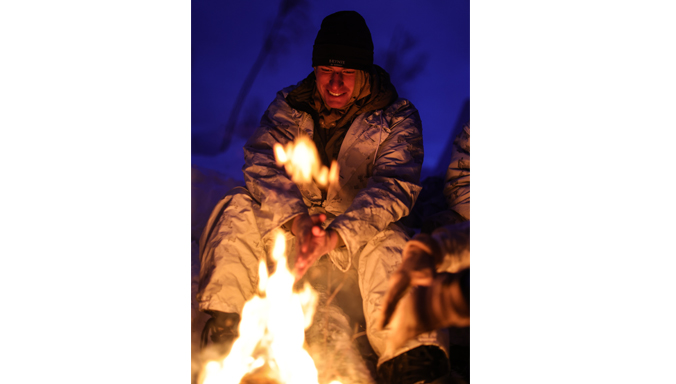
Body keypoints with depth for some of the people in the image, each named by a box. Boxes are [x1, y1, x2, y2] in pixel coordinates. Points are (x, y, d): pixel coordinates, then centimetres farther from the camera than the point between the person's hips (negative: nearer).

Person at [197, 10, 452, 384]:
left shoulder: (397, 117, -9)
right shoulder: (288, 106, -1)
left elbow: (393, 187, -23)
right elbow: (261, 162, -16)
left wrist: (335, 236, -40)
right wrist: (296, 219, -37)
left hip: (356, 235, -2)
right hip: (290, 229, 2)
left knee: (388, 239, -35)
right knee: (240, 208, -24)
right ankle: (222, 321, -19)